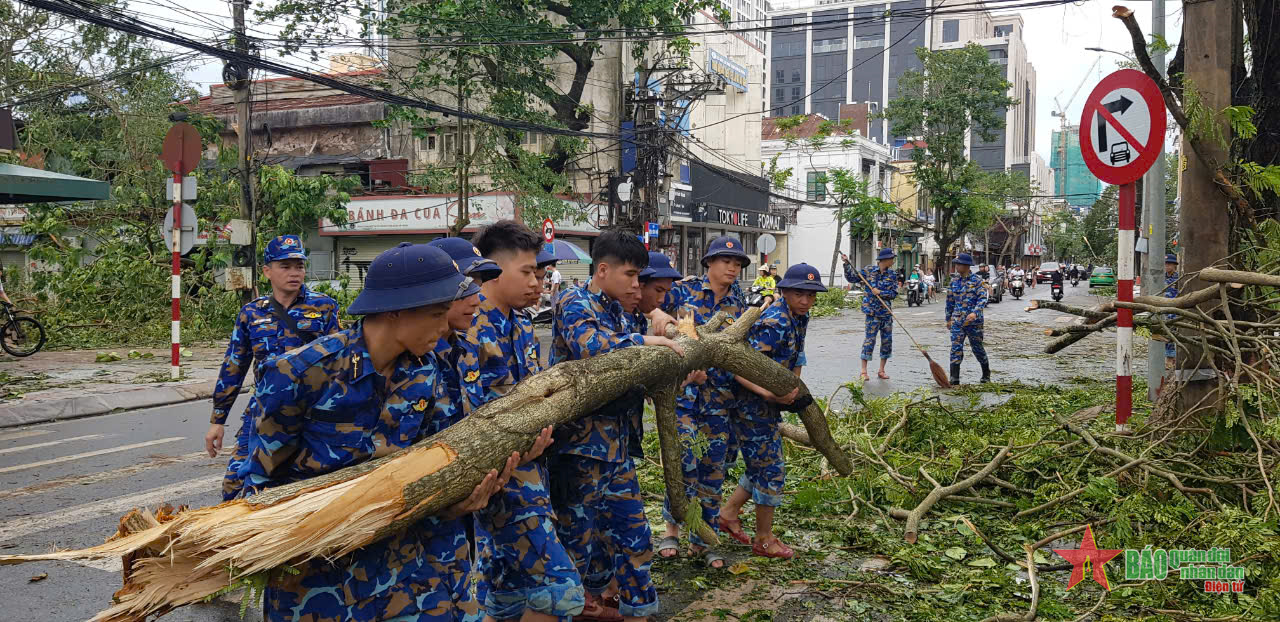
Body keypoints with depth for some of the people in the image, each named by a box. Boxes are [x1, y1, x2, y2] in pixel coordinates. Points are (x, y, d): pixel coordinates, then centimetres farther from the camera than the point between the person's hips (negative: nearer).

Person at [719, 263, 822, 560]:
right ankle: (764, 540, 17)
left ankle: (730, 510, 36)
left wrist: (793, 387, 9)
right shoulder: (774, 324, -26)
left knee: (764, 466, 19)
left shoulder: (800, 317, 3)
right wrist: (771, 394, -39)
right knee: (770, 469, 2)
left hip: (772, 404, 9)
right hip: (752, 404, -9)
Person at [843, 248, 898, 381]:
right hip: (872, 311, -4)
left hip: (886, 312, 4)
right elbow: (851, 278, 3)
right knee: (870, 339, -6)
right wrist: (846, 264, -6)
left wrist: (880, 293, -14)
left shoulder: (892, 274, 5)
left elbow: (894, 293, 0)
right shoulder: (869, 271, -1)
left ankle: (881, 370, 17)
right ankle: (863, 371, 0)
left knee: (887, 340, 5)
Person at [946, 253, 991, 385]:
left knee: (977, 347, 9)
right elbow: (950, 301, 18)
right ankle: (954, 377, -8)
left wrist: (975, 312, -29)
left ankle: (986, 374, 31)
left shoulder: (977, 281, -5)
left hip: (973, 321, -3)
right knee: (956, 347, -7)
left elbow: (983, 299, -14)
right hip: (957, 321, 3)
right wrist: (948, 318, 21)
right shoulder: (954, 282, 10)